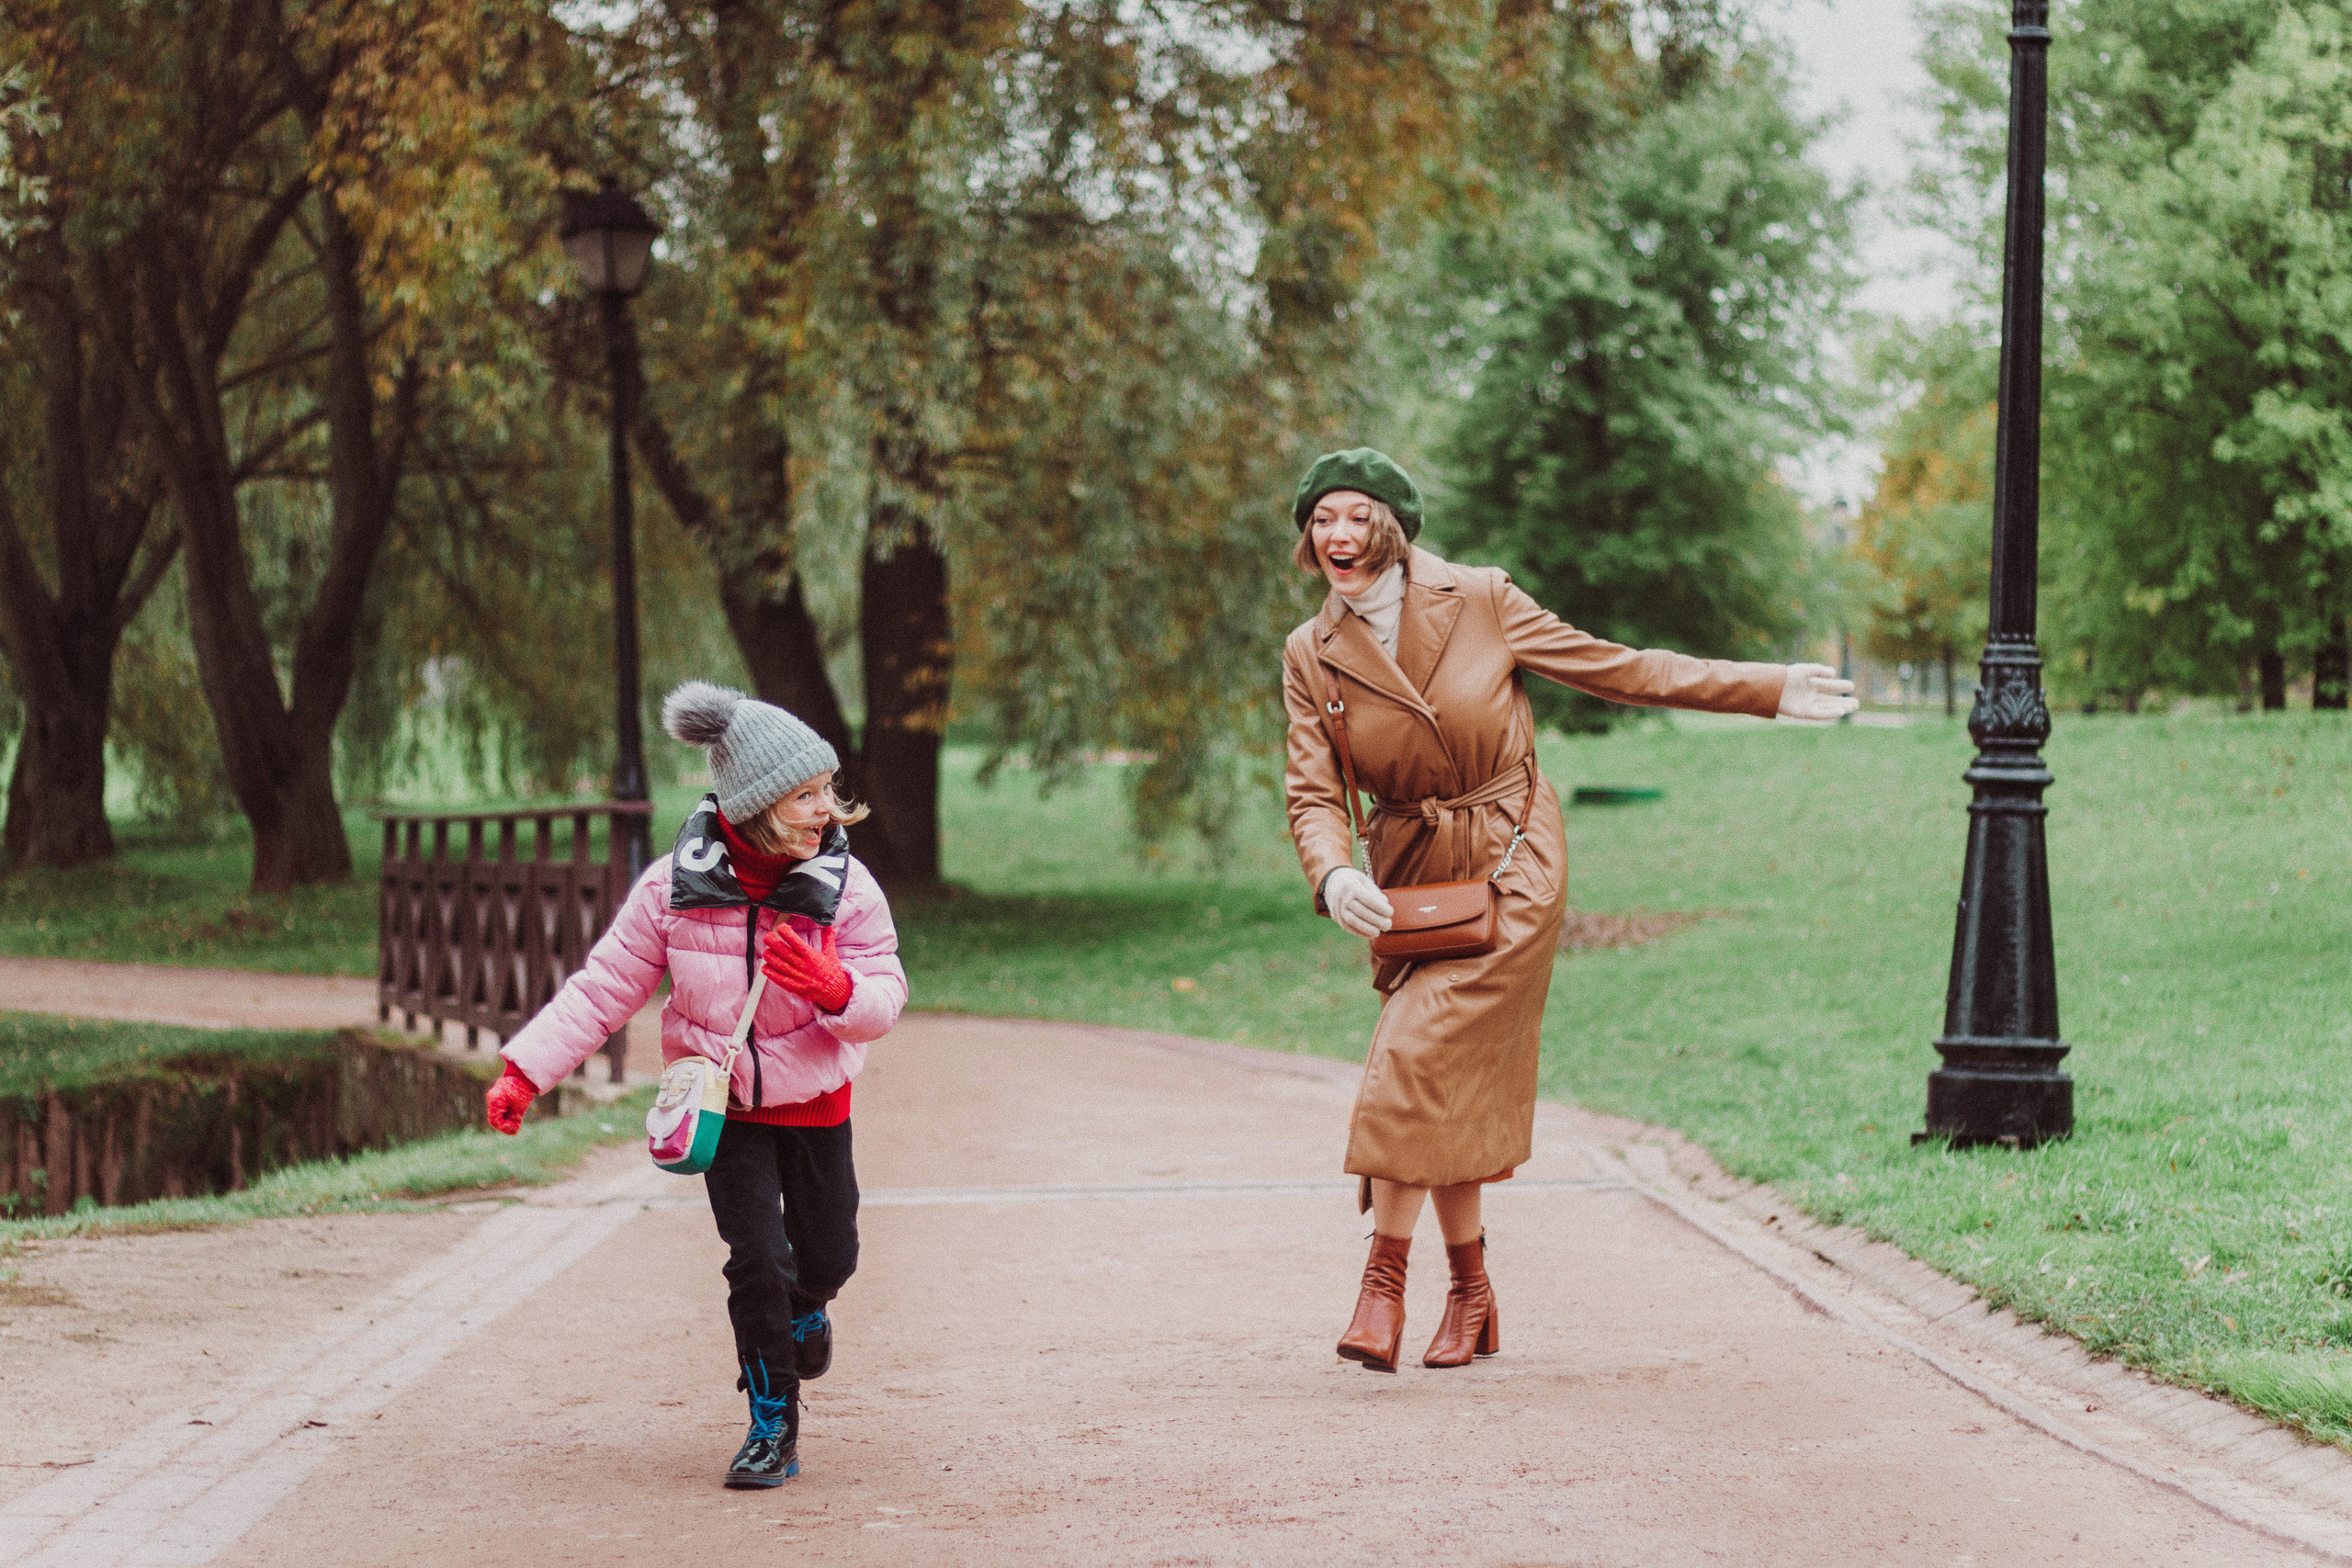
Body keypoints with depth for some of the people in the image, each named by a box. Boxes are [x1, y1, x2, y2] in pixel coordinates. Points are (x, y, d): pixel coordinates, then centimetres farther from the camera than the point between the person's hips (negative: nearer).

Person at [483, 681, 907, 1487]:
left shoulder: (846, 886, -16)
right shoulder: (676, 886, -17)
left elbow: (885, 997, -13)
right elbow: (603, 988, -9)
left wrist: (835, 989, -36)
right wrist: (525, 1071, -14)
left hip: (814, 1099, 1)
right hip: (723, 1101, -1)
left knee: (827, 1257, 12)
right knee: (758, 1259, -11)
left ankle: (804, 1307, 50)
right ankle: (773, 1426, 7)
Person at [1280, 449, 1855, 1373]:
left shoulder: (1479, 602, -5)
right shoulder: (1311, 657, 1)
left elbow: (1613, 669, 3)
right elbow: (1313, 793, -3)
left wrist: (1769, 690, 3)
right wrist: (1334, 876, -26)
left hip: (1511, 868, -3)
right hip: (1409, 879, 3)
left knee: (1423, 1055, -18)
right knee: (1449, 1087, 3)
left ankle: (1383, 1283, -12)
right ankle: (1472, 1296, 18)